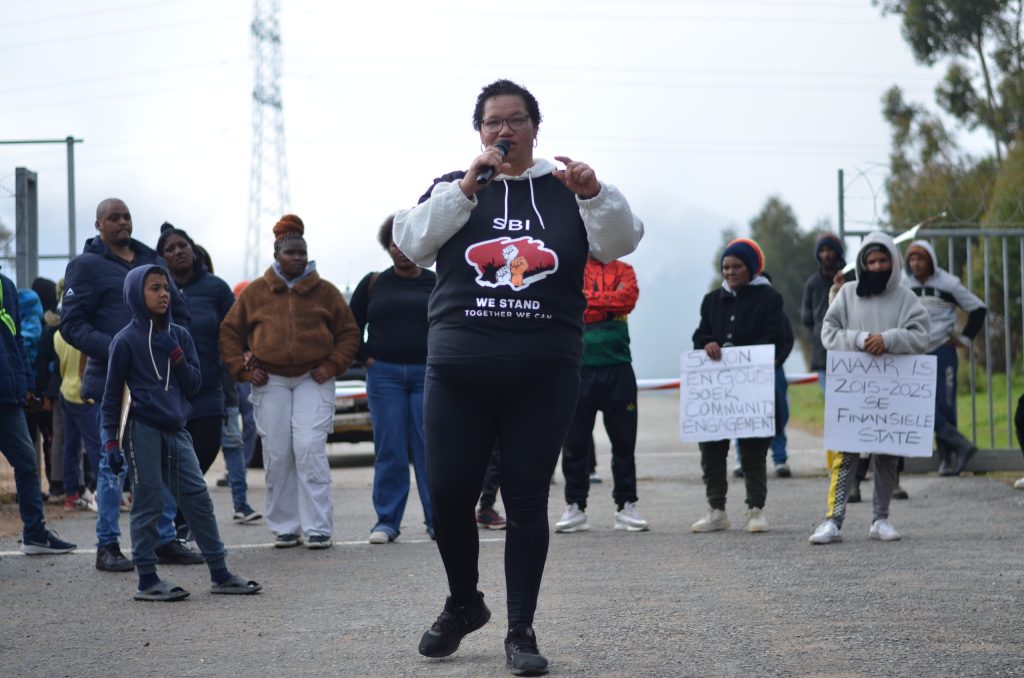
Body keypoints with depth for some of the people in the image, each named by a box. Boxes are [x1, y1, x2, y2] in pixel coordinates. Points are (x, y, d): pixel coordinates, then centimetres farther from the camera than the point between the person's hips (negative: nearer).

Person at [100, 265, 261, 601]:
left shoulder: (180, 336, 10)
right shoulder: (126, 340, -4)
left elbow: (194, 385, 9)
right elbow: (112, 395, -1)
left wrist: (177, 357, -8)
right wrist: (111, 441, -5)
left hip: (175, 430, 5)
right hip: (141, 430, -5)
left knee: (197, 497, 3)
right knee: (148, 504, -2)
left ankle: (220, 573, 9)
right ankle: (147, 579, 6)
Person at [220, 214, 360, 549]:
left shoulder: (325, 292, 6)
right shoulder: (255, 292, 7)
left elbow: (348, 333, 11)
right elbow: (229, 333, 11)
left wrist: (332, 365, -2)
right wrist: (243, 370, 1)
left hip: (313, 381, -1)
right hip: (270, 383, 1)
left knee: (310, 449, -12)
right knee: (277, 456, 0)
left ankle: (318, 528, -9)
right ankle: (284, 528, 9)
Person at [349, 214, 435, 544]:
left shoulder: (437, 283, 7)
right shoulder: (373, 284, 10)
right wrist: (365, 358, 5)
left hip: (427, 375, -1)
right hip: (384, 375, 1)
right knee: (389, 449, 0)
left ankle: (438, 520, 1)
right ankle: (387, 520, 4)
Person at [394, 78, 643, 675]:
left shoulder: (564, 190, 9)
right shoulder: (453, 188, 11)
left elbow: (620, 242, -4)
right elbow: (412, 242, -4)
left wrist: (595, 194, -23)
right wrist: (467, 188, -14)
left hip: (544, 374, -1)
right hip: (459, 372, 1)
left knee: (528, 500, 1)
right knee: (449, 493, 0)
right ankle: (464, 604, 24)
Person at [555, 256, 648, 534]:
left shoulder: (622, 270, 10)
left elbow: (628, 297, -9)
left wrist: (586, 299, -7)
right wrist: (608, 304, -8)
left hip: (618, 368, 1)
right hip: (578, 368, -1)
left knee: (624, 441, 4)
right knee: (574, 442, 2)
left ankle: (626, 506, 12)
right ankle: (575, 507, 11)